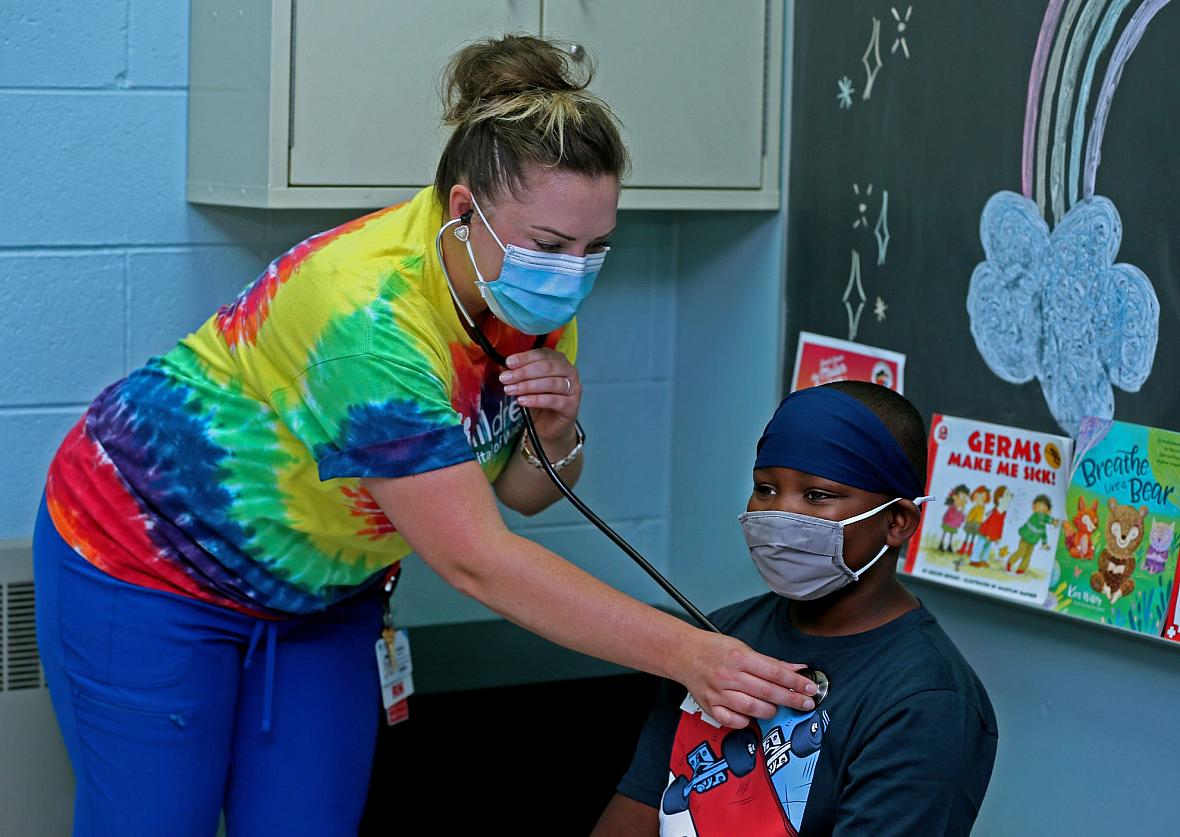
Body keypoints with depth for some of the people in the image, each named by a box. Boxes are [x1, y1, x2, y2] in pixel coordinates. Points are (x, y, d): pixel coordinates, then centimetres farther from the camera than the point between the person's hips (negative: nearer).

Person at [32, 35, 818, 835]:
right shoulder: (376, 321, -36)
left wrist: (557, 434, -23)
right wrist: (687, 656, -40)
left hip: (321, 589, 7)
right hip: (152, 556, -7)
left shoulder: (539, 294, -12)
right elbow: (476, 560, -36)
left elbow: (521, 492, 1)